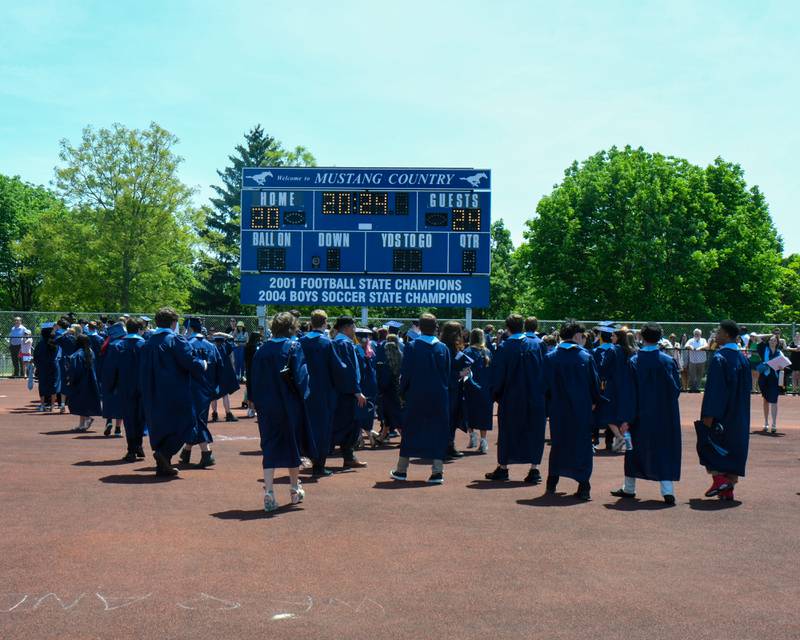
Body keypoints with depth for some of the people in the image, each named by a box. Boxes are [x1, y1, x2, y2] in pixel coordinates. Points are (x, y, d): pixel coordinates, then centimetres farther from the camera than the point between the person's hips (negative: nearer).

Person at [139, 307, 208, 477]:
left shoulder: (149, 343, 10)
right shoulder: (176, 340, -11)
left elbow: (144, 372, 15)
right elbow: (191, 362, -17)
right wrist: (203, 365, 3)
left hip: (154, 396, 7)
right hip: (175, 393, -7)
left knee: (160, 426, 14)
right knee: (184, 424, 3)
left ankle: (163, 466, 16)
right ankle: (164, 453, -15)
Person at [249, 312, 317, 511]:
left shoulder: (262, 350, 4)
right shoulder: (294, 347, -8)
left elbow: (254, 379, 7)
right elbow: (300, 376, -14)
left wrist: (258, 404, 12)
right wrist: (303, 397, -3)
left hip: (266, 407, 3)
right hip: (290, 405, -3)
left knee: (270, 447, 4)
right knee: (292, 445, 13)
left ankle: (269, 491, -9)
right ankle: (295, 489, 26)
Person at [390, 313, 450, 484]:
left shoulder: (411, 347, -6)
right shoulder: (443, 348, 0)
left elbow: (405, 373, -4)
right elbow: (448, 374, 6)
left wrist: (403, 393, 8)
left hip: (416, 396, -1)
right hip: (439, 397, 1)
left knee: (410, 431, 10)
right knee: (438, 431, 6)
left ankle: (401, 470, 16)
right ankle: (437, 471, 0)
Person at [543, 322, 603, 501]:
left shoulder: (551, 358, -3)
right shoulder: (586, 356, -5)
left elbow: (546, 385, 0)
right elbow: (595, 381, -1)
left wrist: (548, 406, 10)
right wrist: (594, 402, 10)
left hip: (558, 410, 2)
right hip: (582, 409, -1)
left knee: (557, 445, 16)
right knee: (582, 445, 5)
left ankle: (552, 484, 21)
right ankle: (583, 487, 1)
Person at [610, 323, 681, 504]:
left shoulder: (634, 362, -10)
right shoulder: (668, 361, -5)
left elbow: (629, 392, -10)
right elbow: (676, 387, 1)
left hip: (641, 415, -1)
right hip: (665, 416, 1)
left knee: (635, 450, 14)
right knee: (664, 450, 6)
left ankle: (629, 488, 23)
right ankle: (667, 490, -5)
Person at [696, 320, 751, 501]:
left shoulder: (719, 358, -16)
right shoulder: (743, 358, 8)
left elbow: (714, 388, -19)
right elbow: (746, 387, 14)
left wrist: (708, 414, -18)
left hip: (721, 415, -7)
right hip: (739, 415, 7)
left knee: (707, 443, 7)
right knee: (734, 448, 10)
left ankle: (718, 478, -4)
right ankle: (729, 489, 13)